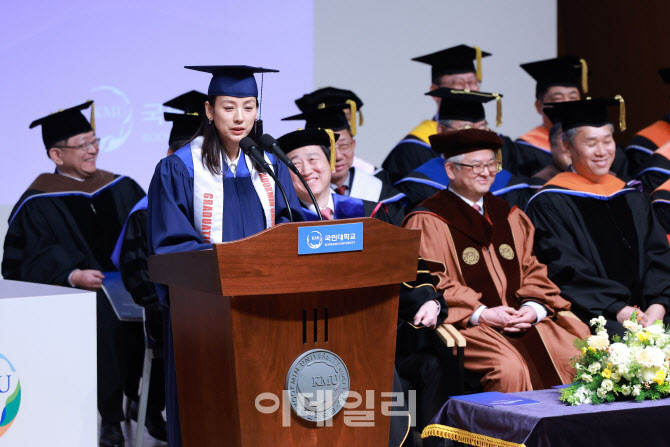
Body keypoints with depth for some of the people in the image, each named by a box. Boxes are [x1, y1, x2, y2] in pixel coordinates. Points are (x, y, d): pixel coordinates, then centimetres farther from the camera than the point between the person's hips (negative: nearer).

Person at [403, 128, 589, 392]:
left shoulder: (510, 216, 21)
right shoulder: (427, 222, 1)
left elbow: (532, 271, 18)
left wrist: (534, 308, -4)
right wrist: (480, 313, -17)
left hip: (521, 319, 6)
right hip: (465, 325, -5)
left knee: (575, 357, -18)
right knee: (511, 368, -33)